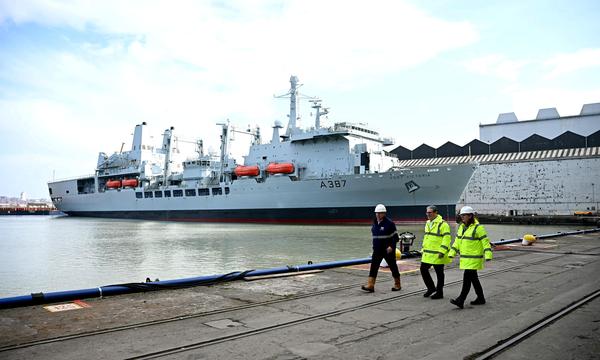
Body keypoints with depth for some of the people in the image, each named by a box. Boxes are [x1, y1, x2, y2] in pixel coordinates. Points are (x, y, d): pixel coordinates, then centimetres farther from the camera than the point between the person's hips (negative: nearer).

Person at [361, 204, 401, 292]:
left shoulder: (389, 223, -11)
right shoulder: (374, 223, 8)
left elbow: (395, 237, -11)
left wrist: (391, 246, -22)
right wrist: (374, 247, 17)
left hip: (388, 250, -5)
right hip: (377, 250, 6)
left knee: (393, 267, 8)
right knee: (373, 267, -4)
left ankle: (397, 285, 24)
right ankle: (370, 286, -7)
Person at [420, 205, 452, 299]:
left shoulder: (442, 224, -14)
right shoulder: (428, 223, 13)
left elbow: (447, 238, -19)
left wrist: (442, 251, -24)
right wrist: (423, 249, 20)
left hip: (438, 255, -8)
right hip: (427, 254, 8)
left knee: (439, 274, 4)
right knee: (423, 269, 10)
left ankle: (439, 293, 16)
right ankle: (431, 288, 26)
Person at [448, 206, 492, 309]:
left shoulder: (478, 227, -12)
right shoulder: (462, 227, 11)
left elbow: (485, 242, -14)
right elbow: (457, 241, 15)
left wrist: (488, 255, -21)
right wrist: (451, 253, 9)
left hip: (474, 258, -8)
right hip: (465, 258, 8)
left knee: (467, 278, -10)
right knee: (473, 278, 15)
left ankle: (460, 301, -11)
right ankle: (481, 298, 27)